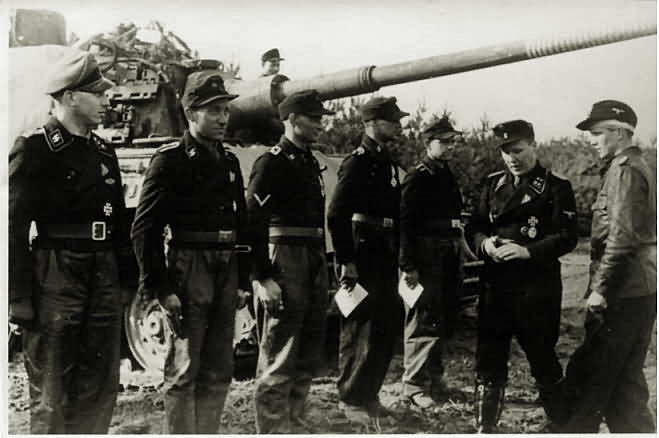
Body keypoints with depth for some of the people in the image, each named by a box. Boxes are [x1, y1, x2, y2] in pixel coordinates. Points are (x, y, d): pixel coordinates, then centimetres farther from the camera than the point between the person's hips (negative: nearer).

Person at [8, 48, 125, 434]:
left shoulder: (104, 152, 15)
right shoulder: (34, 149, -6)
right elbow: (15, 228, -11)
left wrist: (126, 284, 14)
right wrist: (19, 298, -16)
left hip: (104, 277, 7)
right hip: (55, 281, -7)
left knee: (100, 390, 11)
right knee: (51, 394, 2)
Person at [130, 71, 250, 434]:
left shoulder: (229, 162, 15)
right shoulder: (170, 160, -6)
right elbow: (144, 230, -10)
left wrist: (242, 280, 13)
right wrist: (160, 289, -15)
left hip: (226, 274, 7)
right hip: (187, 271, -7)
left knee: (219, 372, 12)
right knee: (184, 373, -1)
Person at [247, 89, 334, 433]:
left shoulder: (310, 163, 17)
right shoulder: (272, 162, -9)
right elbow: (253, 222, -15)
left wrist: (322, 272, 18)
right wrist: (263, 278, -21)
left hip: (314, 261, 9)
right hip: (283, 261, -9)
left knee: (309, 356, 15)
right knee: (279, 358, -2)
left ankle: (293, 421, 27)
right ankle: (271, 428, 7)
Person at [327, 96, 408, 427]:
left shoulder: (388, 163, 17)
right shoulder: (357, 163, -11)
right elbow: (336, 215, -19)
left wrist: (397, 259, 19)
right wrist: (346, 261, -21)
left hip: (385, 260, 9)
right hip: (362, 256, -9)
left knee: (387, 328, 13)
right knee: (360, 330, -2)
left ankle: (368, 395, 25)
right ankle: (352, 400, 9)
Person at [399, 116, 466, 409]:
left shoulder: (448, 177, 18)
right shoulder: (417, 178, -9)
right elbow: (406, 223, -15)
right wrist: (408, 266, -20)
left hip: (447, 261, 9)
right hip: (425, 258, -9)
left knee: (443, 322, 14)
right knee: (423, 323, -6)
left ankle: (434, 381, 27)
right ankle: (415, 386, 3)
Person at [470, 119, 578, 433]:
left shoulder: (556, 187, -3)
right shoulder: (493, 183, 13)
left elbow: (567, 238, -9)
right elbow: (476, 226, 14)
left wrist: (527, 251, -20)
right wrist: (484, 243, -8)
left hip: (537, 287, -4)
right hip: (495, 285, 4)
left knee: (542, 359, 7)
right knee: (488, 359, 7)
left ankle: (560, 423, 26)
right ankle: (484, 427, 18)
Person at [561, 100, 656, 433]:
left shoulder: (624, 169, -12)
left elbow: (622, 236, -20)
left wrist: (600, 289, -19)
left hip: (623, 293, -10)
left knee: (586, 377, -3)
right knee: (624, 379, 15)